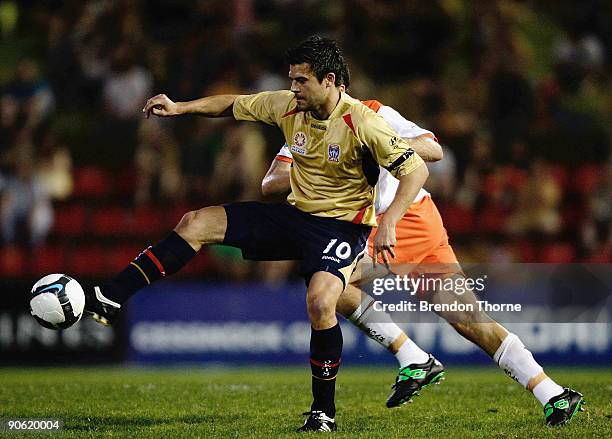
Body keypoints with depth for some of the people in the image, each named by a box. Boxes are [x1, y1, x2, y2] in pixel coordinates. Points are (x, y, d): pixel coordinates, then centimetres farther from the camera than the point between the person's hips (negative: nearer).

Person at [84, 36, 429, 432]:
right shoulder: (288, 106, -2)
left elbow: (416, 170, -18)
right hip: (295, 214, 7)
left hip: (341, 226, -7)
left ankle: (324, 412, -14)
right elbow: (234, 104, 14)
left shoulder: (361, 123, -20)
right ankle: (109, 302, -5)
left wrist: (388, 224, -29)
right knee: (195, 224, -3)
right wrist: (180, 108, 3)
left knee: (320, 303, -33)